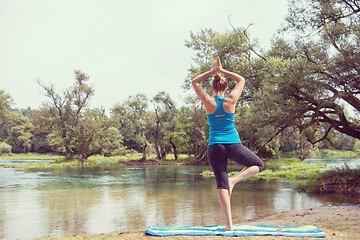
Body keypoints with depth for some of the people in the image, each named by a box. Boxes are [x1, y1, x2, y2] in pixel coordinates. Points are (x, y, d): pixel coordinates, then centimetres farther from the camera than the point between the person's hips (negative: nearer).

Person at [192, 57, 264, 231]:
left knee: (221, 185, 3)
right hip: (233, 145, -1)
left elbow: (194, 82, 13)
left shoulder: (208, 102, -2)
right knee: (258, 165, 21)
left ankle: (229, 224, -5)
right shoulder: (230, 101, -2)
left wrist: (212, 71, 8)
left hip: (215, 146, 1)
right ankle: (234, 180, -3)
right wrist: (223, 71, 12)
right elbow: (241, 80, 14)